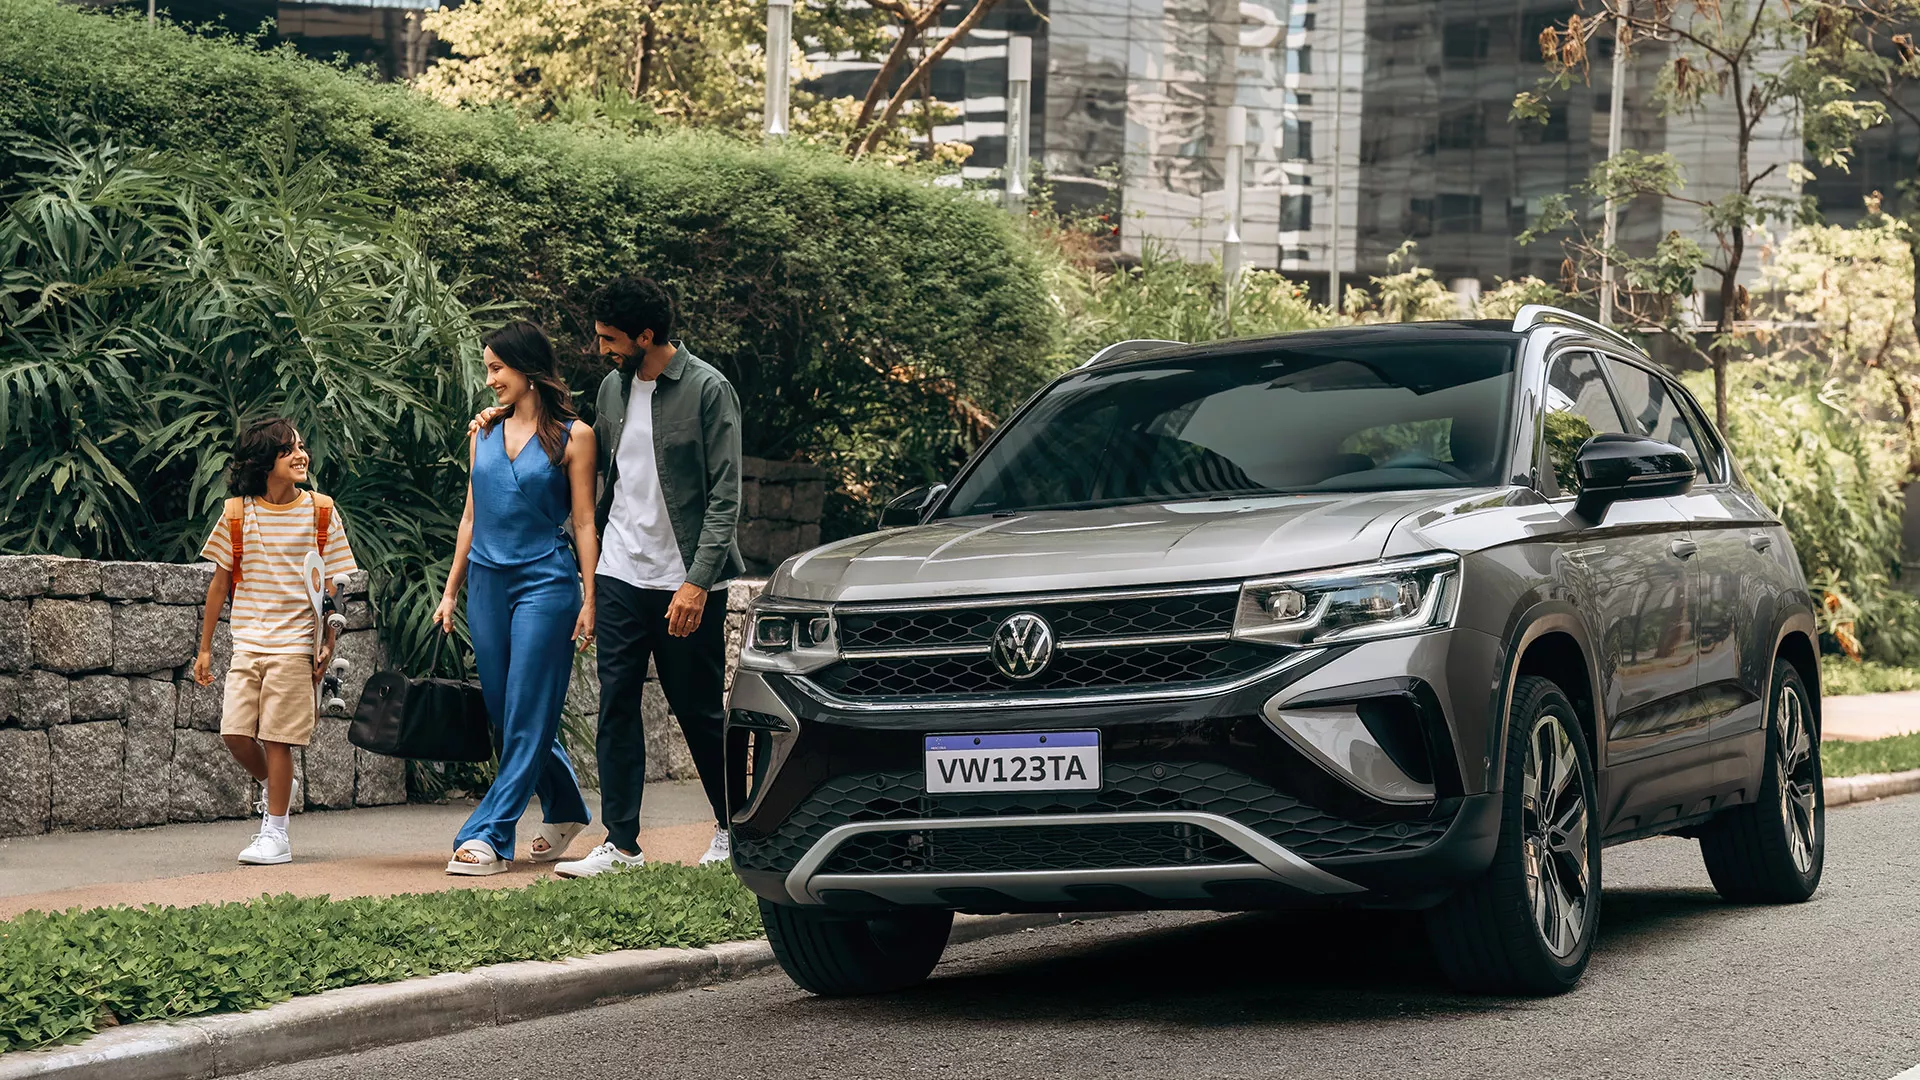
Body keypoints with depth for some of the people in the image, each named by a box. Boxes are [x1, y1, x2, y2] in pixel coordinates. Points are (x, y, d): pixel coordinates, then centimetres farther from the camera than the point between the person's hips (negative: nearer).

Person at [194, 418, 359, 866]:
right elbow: (220, 582, 9)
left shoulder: (321, 512, 0)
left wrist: (328, 646, -4)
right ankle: (277, 787, 24)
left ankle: (275, 834, 6)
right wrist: (205, 648, 10)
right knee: (235, 731, -5)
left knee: (276, 737, -4)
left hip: (294, 642, -2)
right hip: (248, 643, 2)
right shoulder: (237, 513, 3)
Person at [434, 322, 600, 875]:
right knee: (506, 713, 9)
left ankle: (489, 836, -7)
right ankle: (564, 813, 26)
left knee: (526, 717, -6)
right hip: (488, 582, 6)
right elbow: (472, 516, 17)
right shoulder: (485, 433, 12)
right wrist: (451, 591, 14)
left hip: (545, 582, -6)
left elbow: (584, 523, -3)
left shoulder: (571, 436, -2)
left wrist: (589, 600, -8)